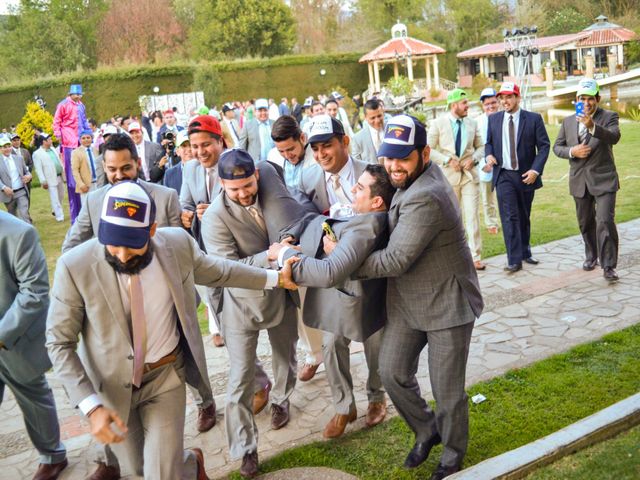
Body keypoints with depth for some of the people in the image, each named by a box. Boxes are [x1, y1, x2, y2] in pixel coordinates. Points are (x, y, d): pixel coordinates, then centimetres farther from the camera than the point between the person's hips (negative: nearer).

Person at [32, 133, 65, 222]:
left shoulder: (52, 149, 10)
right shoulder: (37, 153, -9)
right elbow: (38, 169, -11)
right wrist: (43, 182, -15)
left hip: (60, 177, 7)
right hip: (51, 179, -7)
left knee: (61, 196, 16)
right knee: (55, 198, -4)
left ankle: (55, 211, 34)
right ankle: (59, 216, 2)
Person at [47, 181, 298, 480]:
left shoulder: (177, 244, -16)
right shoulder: (75, 266, -23)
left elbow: (217, 271, 5)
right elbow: (59, 342, -15)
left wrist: (273, 278, 13)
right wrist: (91, 406, -24)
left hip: (166, 374, 0)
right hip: (110, 383, 0)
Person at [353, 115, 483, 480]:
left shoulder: (425, 198, -28)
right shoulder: (412, 180, 2)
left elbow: (395, 260, -26)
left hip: (447, 303, -8)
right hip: (407, 302, 8)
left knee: (447, 389, 7)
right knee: (393, 373, 10)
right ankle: (427, 430, 36)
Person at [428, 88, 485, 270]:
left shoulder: (472, 123, 6)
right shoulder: (438, 124, -4)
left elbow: (480, 146, 12)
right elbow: (428, 149, -5)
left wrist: (474, 158, -8)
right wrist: (447, 160, -15)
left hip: (469, 175, 2)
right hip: (448, 175, -2)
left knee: (473, 216, -2)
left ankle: (475, 257, 4)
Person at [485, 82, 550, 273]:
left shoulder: (534, 119, -2)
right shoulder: (493, 119, 5)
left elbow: (544, 146, -3)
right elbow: (489, 142, 14)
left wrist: (535, 170, -14)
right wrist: (489, 154, -8)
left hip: (526, 175, 0)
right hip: (504, 175, 0)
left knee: (524, 217, 13)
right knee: (509, 217, -9)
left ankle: (525, 253, 29)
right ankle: (514, 260, -7)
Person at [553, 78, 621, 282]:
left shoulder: (609, 117, -5)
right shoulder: (568, 122, 8)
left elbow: (614, 137, -24)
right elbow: (557, 147, 11)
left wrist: (593, 127, -41)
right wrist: (572, 151, -11)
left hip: (603, 180, -4)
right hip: (579, 180, 5)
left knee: (605, 222, -14)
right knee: (586, 223, 16)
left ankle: (608, 266, -10)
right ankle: (591, 256, 36)